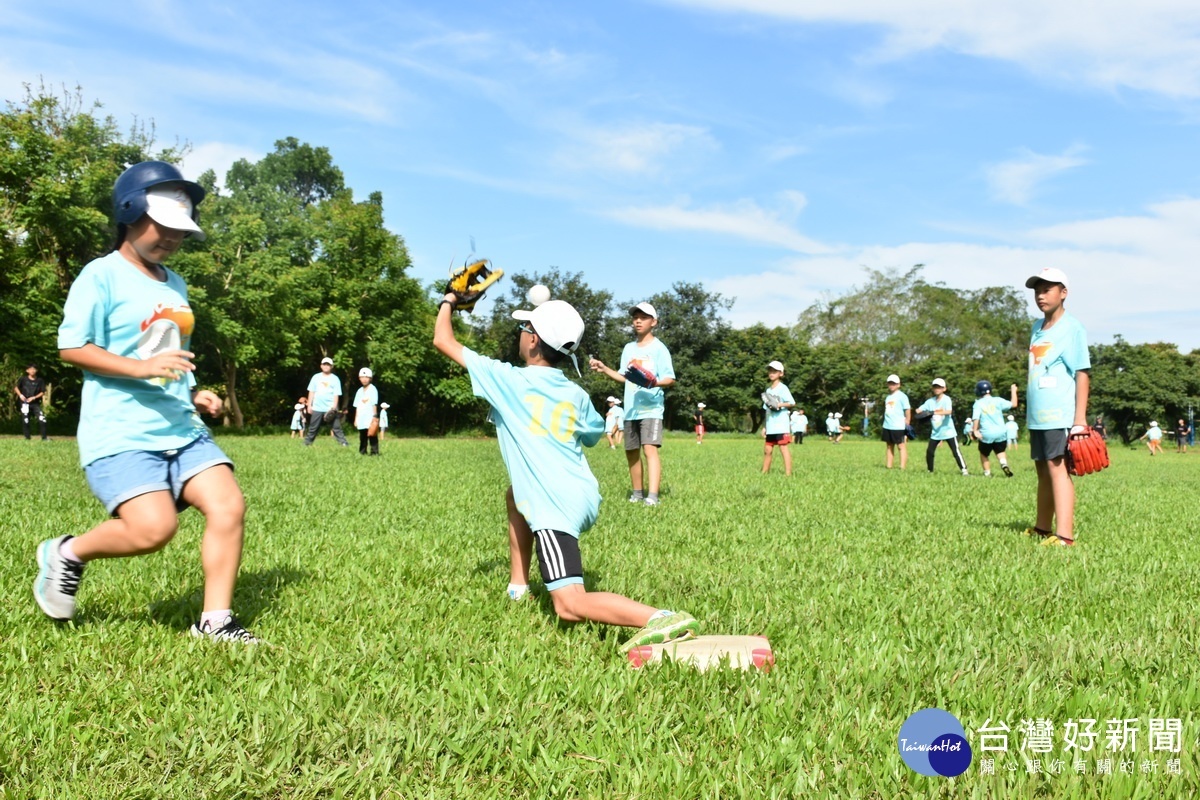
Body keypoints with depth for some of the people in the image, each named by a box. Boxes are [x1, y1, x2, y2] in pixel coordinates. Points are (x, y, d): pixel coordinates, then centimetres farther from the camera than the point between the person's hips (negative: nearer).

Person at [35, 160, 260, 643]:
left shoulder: (176, 285, 19)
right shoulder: (102, 276, -5)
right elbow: (71, 348, -10)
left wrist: (195, 394, 12)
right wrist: (143, 367, -21)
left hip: (182, 430, 7)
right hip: (120, 434, -7)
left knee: (229, 507, -9)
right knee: (154, 528, -21)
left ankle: (214, 622, 2)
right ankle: (67, 554, 10)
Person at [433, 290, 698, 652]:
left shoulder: (507, 379, -1)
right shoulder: (575, 394, 12)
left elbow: (443, 341, 8)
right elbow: (594, 435, 32)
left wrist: (447, 303, 26)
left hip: (555, 510, -7)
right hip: (586, 497, 8)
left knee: (570, 607, -14)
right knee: (516, 495, 36)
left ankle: (665, 620, -31)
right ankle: (518, 588, 37)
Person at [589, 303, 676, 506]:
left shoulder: (659, 348, -4)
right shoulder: (628, 349, 14)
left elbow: (670, 379, -9)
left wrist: (655, 382, -28)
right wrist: (604, 368, 7)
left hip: (651, 408, -7)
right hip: (630, 410, 7)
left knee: (650, 449, -20)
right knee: (631, 452, 12)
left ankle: (652, 497, -28)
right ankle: (637, 493, 26)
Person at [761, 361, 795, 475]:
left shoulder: (782, 388, -3)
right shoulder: (768, 390, 17)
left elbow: (792, 403, -11)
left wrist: (780, 404, -26)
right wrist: (764, 427, 15)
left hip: (781, 426, -7)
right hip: (770, 427, 7)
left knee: (783, 448, -9)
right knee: (767, 450, 9)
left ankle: (788, 474, -9)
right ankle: (764, 473, 15)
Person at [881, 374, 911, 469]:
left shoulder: (902, 396, -6)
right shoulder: (888, 397, 16)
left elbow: (908, 410, -9)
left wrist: (907, 424, -13)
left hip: (898, 427, -8)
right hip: (887, 426, 8)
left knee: (901, 446, -5)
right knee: (890, 446, 11)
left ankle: (902, 468, -7)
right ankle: (889, 467, 15)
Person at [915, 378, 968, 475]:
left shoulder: (946, 399, -10)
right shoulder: (930, 401, 6)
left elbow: (949, 411, -28)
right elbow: (919, 410, 3)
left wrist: (934, 412, -38)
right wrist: (919, 411, -22)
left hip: (948, 431, -5)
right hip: (936, 432, 5)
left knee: (956, 451, -8)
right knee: (929, 451, 3)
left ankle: (964, 470, -5)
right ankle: (930, 470, 17)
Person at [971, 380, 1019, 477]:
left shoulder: (978, 404, -5)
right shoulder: (998, 401, -2)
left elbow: (976, 418, -16)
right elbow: (1013, 404, 0)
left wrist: (975, 431, -18)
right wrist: (1013, 391, 12)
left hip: (986, 434, -2)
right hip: (1000, 433, 2)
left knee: (984, 454, 21)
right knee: (1000, 451, 23)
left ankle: (987, 473, 16)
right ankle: (1004, 464, -5)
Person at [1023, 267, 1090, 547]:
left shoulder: (1072, 328, -6)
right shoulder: (1037, 327, 15)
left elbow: (1082, 374, -10)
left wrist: (1080, 420, -17)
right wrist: (1029, 410, 14)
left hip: (1060, 416, -8)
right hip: (1037, 416, 8)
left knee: (1058, 468, -14)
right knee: (1043, 471, 14)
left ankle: (1064, 535, -18)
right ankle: (1042, 528, 25)